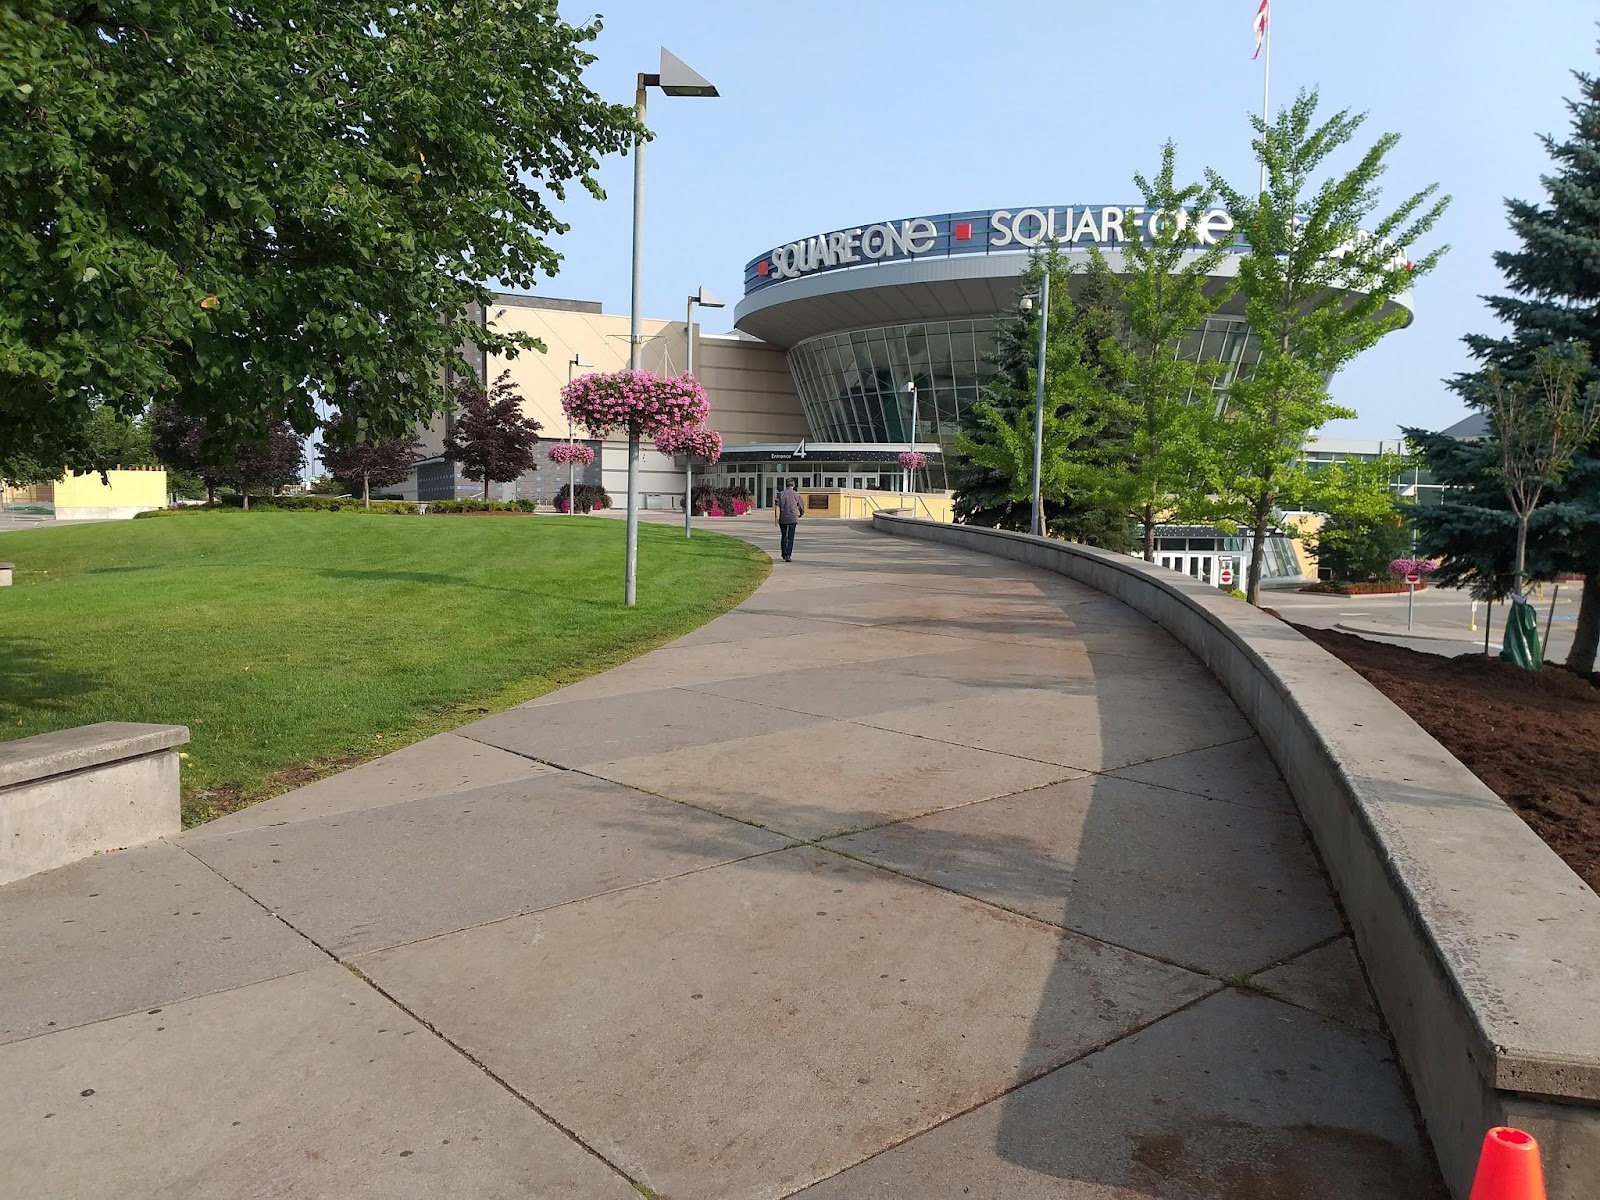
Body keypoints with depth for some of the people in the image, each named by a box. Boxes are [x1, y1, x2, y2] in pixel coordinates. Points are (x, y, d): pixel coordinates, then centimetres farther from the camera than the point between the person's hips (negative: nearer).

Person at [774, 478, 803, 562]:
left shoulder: (781, 494, 3)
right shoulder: (796, 494, 2)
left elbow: (777, 506, -7)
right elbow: (800, 506, 11)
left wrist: (776, 517, -11)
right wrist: (801, 513, 31)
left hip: (783, 519, 1)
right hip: (793, 518, -1)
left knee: (783, 537, 15)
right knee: (790, 537, -1)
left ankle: (784, 555, 19)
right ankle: (788, 555, -13)